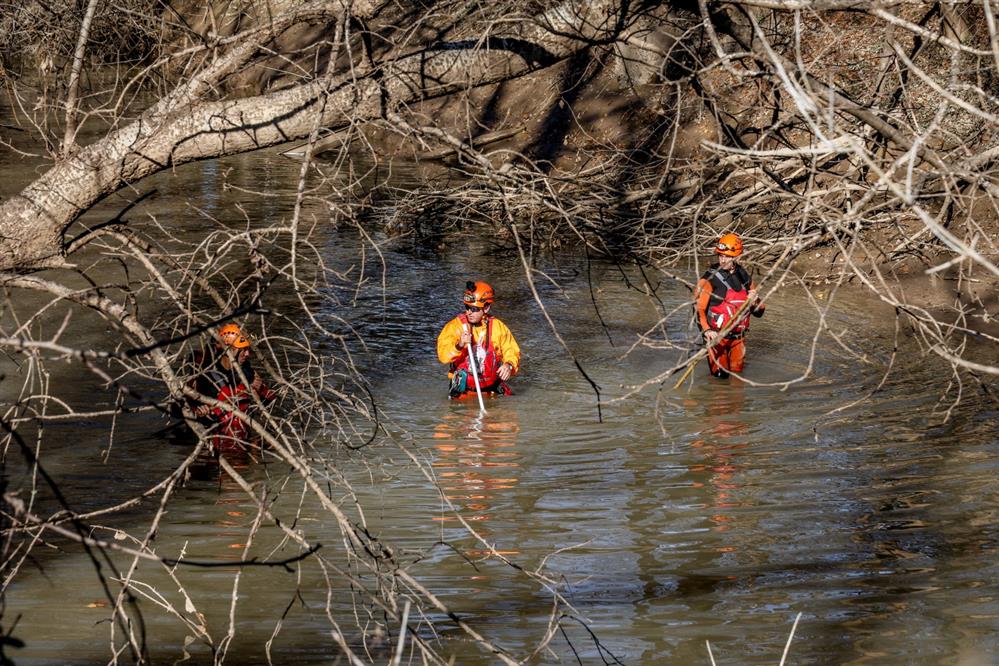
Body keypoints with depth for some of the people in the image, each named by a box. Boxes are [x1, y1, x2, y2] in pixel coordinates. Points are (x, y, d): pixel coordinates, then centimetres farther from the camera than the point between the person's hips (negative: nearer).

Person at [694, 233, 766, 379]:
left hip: (738, 337, 5)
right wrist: (706, 330, -28)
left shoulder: (744, 276, 6)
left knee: (737, 372, 12)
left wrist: (754, 302, -12)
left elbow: (759, 312, 11)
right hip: (717, 336, -4)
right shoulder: (710, 278, -11)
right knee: (720, 375, -3)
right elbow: (698, 308, -15)